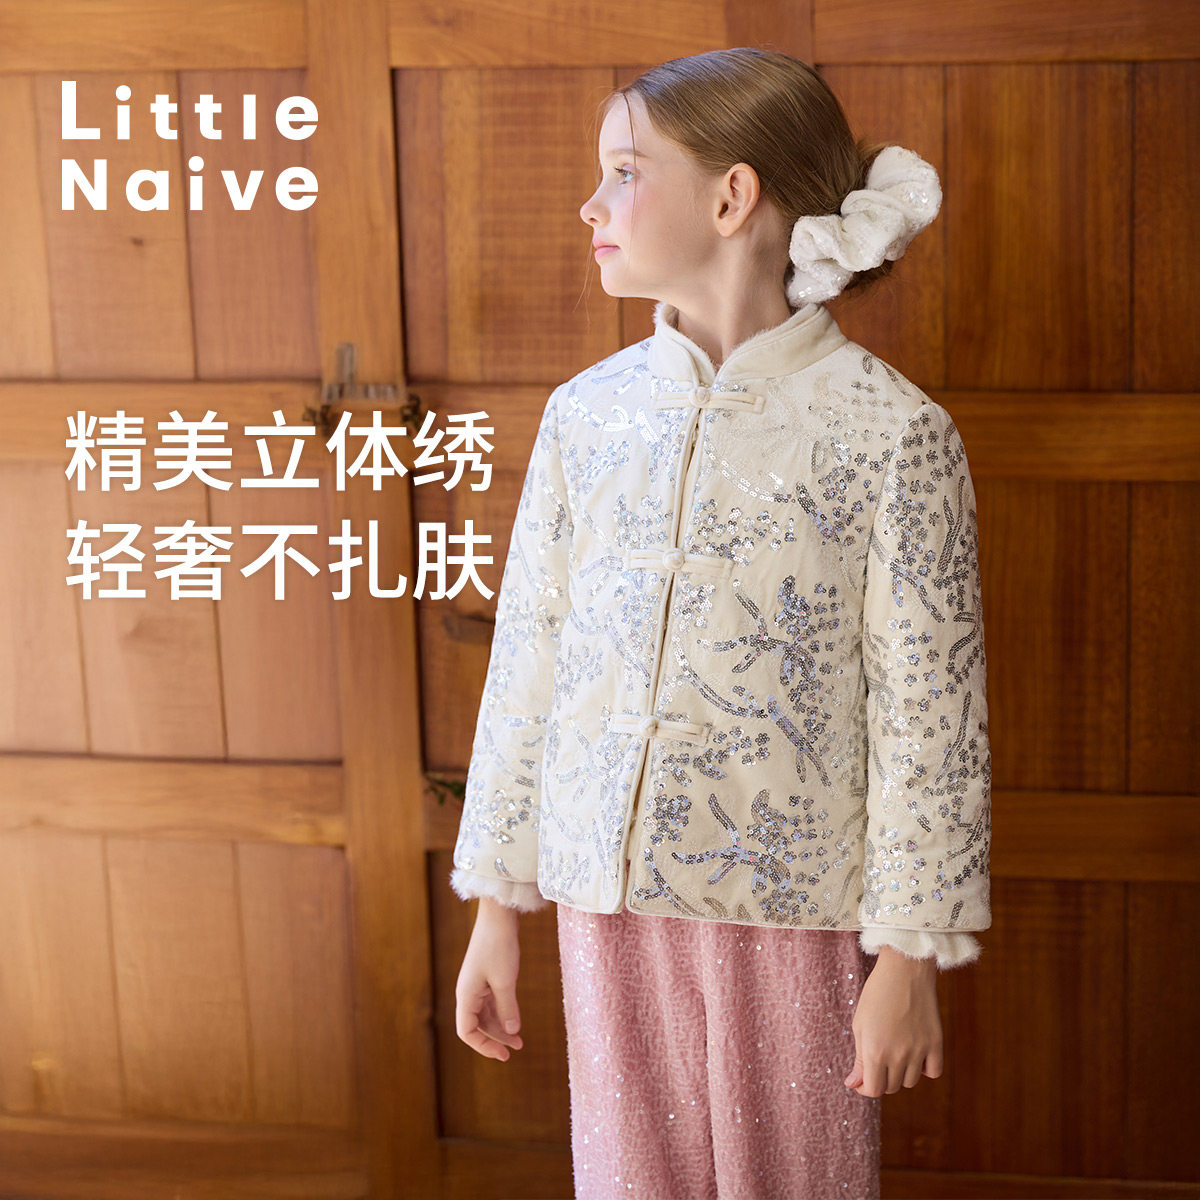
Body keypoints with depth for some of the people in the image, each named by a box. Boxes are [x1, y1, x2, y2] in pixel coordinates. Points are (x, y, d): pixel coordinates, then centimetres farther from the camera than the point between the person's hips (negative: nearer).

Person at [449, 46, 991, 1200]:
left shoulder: (890, 432, -11)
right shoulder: (586, 412, 2)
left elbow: (927, 718, -8)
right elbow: (526, 663, 5)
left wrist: (911, 955, -7)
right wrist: (494, 910, 7)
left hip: (793, 908, -3)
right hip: (608, 895, 3)